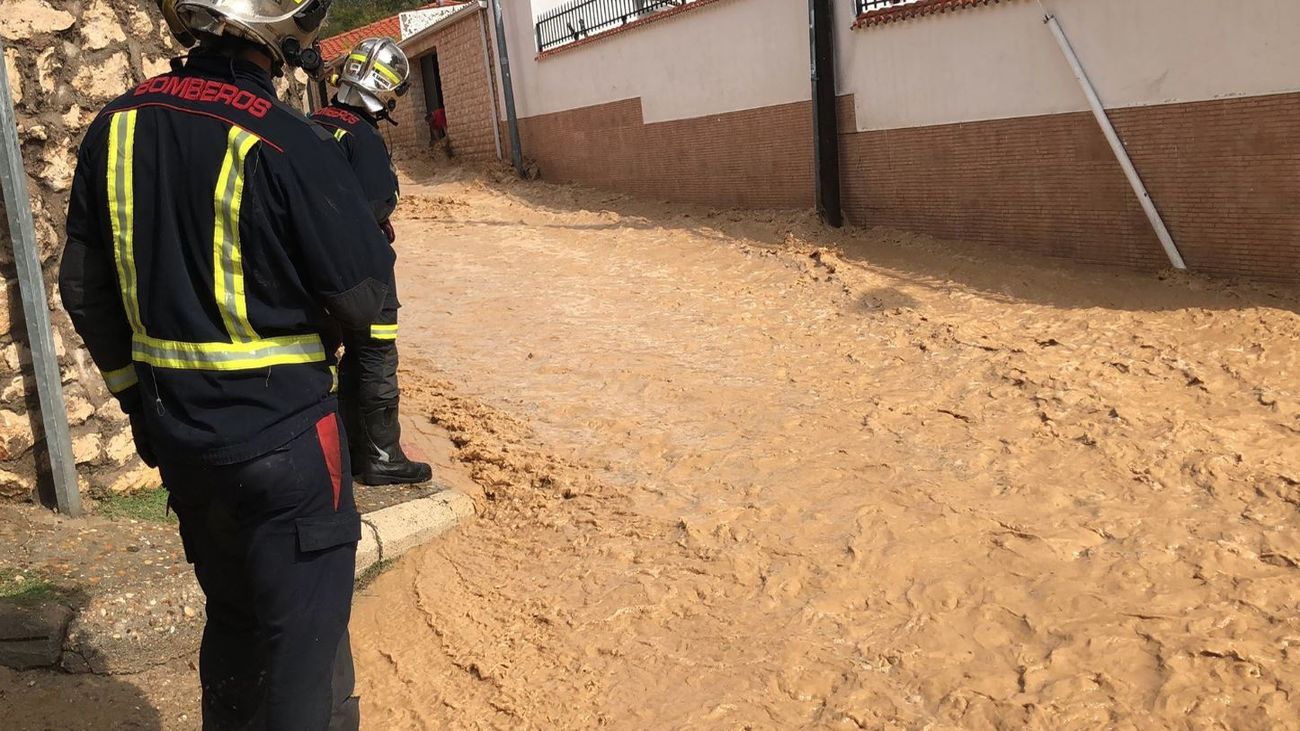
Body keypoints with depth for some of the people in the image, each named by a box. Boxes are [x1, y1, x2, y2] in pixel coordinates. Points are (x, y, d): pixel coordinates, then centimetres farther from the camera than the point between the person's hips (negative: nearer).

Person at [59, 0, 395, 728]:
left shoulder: (117, 126, 1)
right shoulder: (288, 143, -19)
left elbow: (84, 287, 8)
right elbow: (362, 294, -14)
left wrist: (137, 391, 18)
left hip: (174, 425, 7)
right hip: (279, 427, -6)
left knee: (232, 612, 25)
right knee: (303, 632, 9)